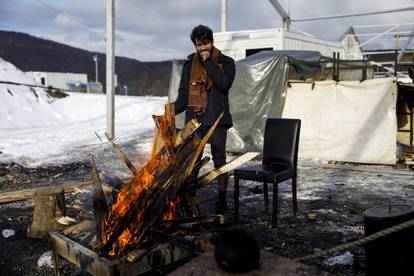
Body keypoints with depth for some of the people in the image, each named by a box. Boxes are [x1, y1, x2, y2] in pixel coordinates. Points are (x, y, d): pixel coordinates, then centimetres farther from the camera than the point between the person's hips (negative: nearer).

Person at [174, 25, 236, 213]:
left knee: (219, 159, 4)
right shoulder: (190, 64, 11)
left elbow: (224, 84, -14)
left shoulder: (226, 62, 4)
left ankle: (222, 199, 14)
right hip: (194, 119, 3)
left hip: (217, 119, -2)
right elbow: (183, 93, 8)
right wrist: (172, 110, -9)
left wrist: (208, 63, -11)